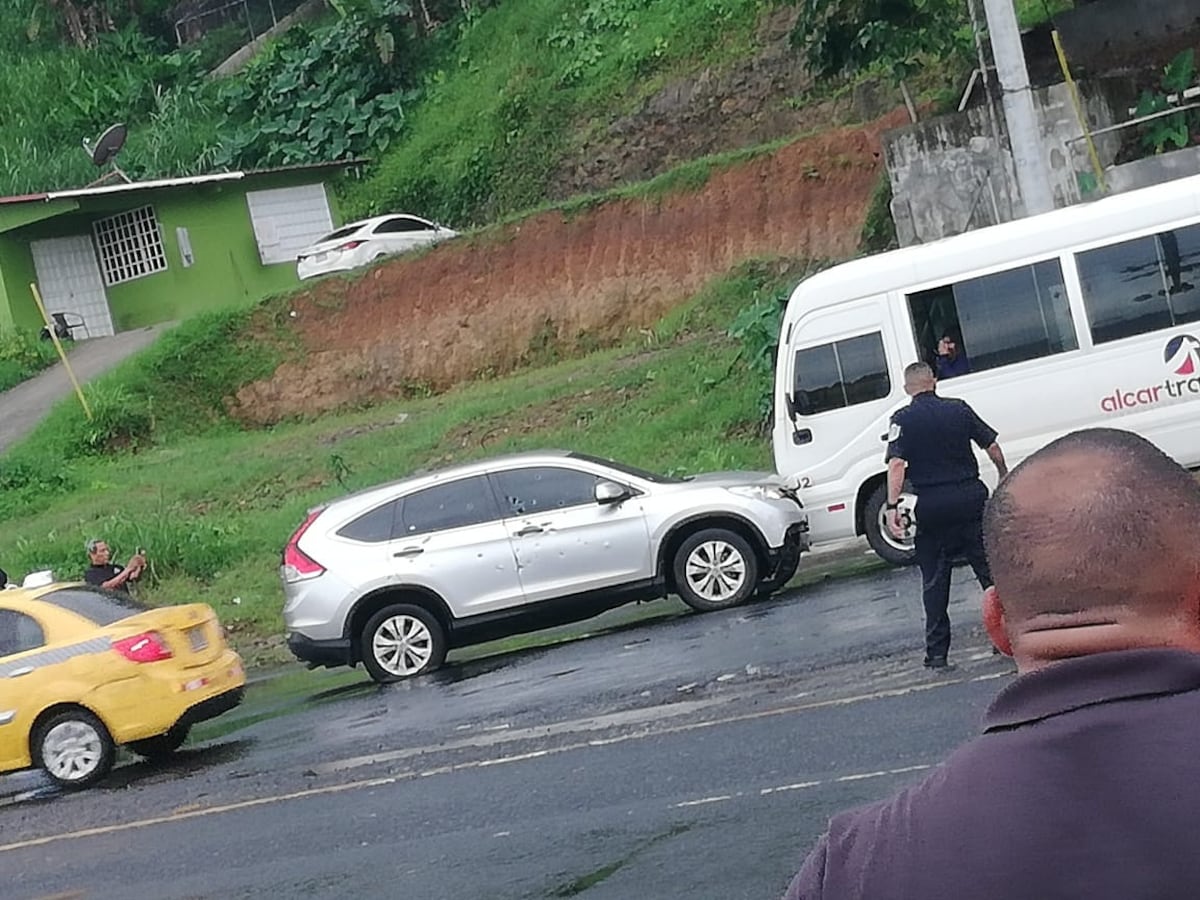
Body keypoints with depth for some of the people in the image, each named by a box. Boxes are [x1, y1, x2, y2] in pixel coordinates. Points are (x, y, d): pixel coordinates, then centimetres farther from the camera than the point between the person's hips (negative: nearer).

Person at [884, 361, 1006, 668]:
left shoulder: (903, 419, -4)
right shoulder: (959, 409, 5)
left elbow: (896, 464, -15)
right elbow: (992, 446, 8)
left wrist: (892, 506, -18)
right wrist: (1004, 474, 26)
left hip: (932, 504, -2)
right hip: (971, 498, 2)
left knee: (934, 579, 6)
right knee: (989, 567, 10)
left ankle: (937, 651, 6)